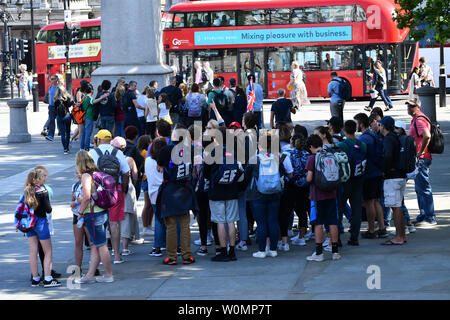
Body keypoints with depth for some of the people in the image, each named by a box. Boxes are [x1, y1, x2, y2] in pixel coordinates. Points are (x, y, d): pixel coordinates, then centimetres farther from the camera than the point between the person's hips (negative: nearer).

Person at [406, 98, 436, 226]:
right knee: (420, 189, 17)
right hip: (418, 159, 11)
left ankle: (430, 218, -6)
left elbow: (427, 136, -33)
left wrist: (420, 152, -25)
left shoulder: (420, 120, -16)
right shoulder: (415, 120, 18)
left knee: (424, 189, -8)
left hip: (421, 159, -11)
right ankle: (423, 215, 24)